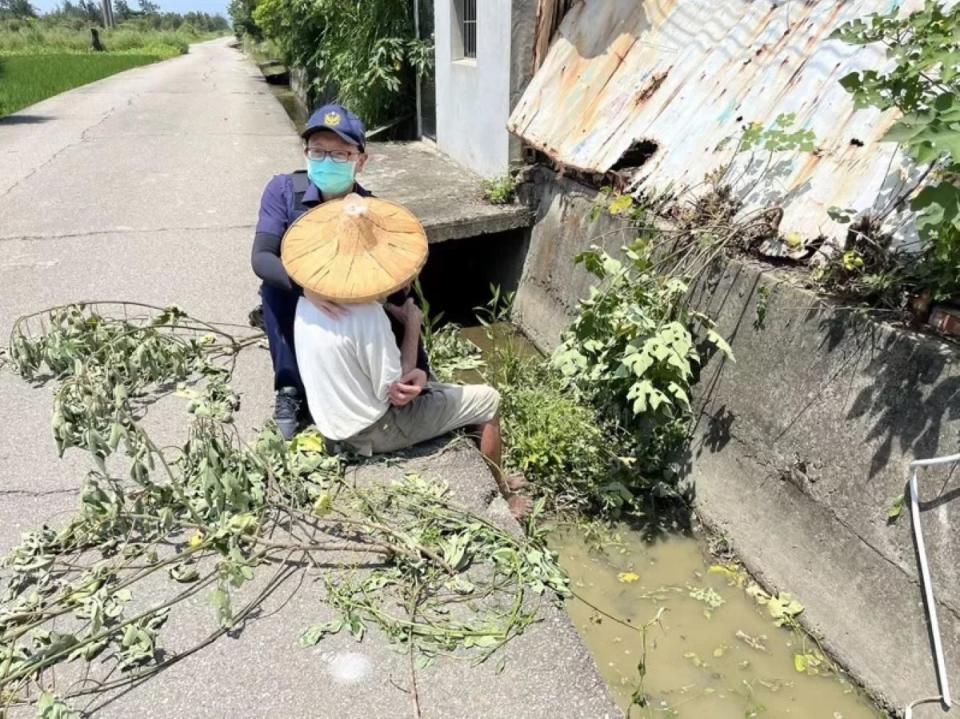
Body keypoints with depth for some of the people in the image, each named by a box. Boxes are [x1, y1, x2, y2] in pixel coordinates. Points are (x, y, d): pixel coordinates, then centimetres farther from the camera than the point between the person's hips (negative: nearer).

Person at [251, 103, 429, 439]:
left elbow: (397, 298, -27)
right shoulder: (283, 190, -20)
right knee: (275, 284, -33)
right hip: (295, 313, 1)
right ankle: (291, 390, -19)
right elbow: (261, 258, -31)